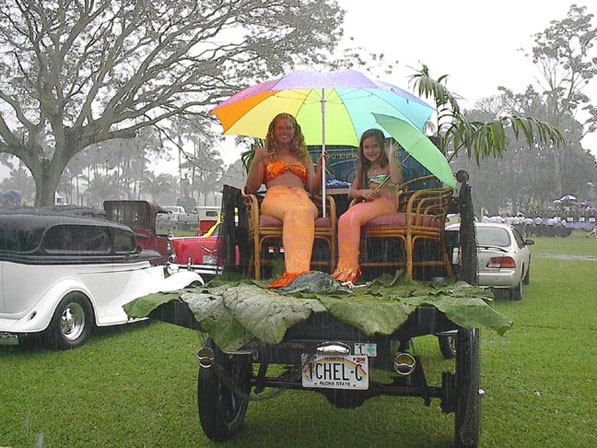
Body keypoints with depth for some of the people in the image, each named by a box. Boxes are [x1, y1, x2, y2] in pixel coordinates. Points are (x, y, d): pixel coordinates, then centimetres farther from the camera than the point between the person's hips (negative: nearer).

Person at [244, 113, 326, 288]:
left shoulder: (304, 157, 33)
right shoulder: (266, 156, 26)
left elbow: (314, 188, 22)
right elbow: (251, 189, 13)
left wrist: (320, 168, 5)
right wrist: (256, 162, 0)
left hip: (302, 198, 2)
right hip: (275, 198, -2)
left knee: (302, 211, -41)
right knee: (295, 211, -42)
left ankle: (295, 271, -57)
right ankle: (300, 271, -57)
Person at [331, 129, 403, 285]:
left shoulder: (389, 165, 6)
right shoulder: (364, 169, 24)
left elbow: (397, 180, -16)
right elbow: (352, 191, 24)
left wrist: (391, 156, -14)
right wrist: (362, 192, 2)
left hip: (386, 203, -5)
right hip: (367, 203, 5)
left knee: (354, 218, -32)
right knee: (344, 219, -29)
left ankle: (349, 268, -32)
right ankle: (347, 266, -33)